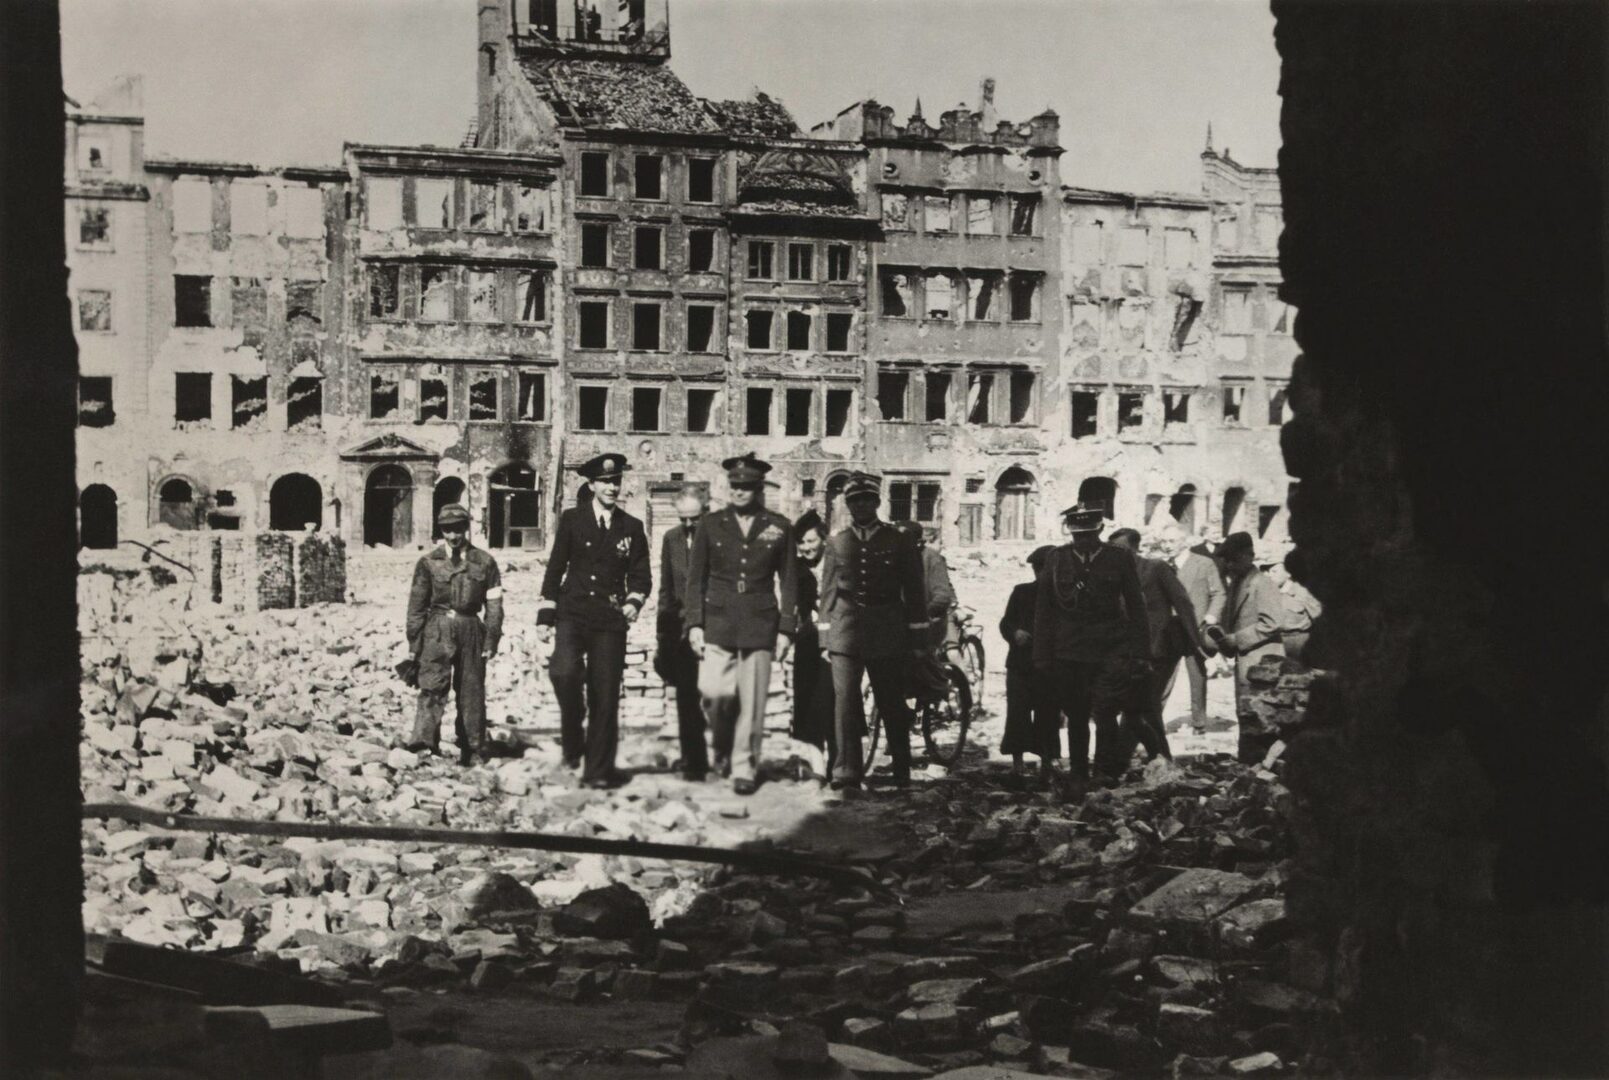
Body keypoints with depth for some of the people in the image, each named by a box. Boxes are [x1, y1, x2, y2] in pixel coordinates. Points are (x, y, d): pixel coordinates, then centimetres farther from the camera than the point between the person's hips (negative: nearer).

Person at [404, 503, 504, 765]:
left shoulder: (484, 562, 6)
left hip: (471, 629, 1)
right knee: (432, 685, -14)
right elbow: (417, 605, 8)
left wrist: (491, 640, 1)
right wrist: (414, 641, 3)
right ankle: (424, 738, -23)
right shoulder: (429, 563, 6)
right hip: (437, 629, -1)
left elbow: (494, 605, 7)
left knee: (471, 690, 5)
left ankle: (472, 747, 14)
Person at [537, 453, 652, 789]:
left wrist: (634, 601, -8)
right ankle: (572, 736, -4)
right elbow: (555, 569, 6)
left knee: (605, 695, 0)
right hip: (572, 613, -2)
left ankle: (598, 769, 9)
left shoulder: (632, 528, 10)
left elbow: (641, 575, 14)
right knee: (564, 670, -27)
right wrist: (545, 617, 1)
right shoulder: (571, 520, 6)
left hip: (610, 621, 2)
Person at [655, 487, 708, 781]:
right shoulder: (671, 539, 9)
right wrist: (662, 635, 11)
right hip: (681, 630, 3)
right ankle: (693, 763, 9)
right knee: (687, 699, 3)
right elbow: (666, 589, 14)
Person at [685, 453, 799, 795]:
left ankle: (745, 767, 9)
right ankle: (723, 743, 17)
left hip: (760, 625, 0)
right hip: (718, 622, 0)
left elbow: (789, 583, 7)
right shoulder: (711, 525, 7)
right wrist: (695, 623, 0)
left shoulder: (779, 528, 5)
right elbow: (695, 578, 8)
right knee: (714, 691, -12)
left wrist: (786, 629, 2)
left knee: (752, 701, -1)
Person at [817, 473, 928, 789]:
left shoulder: (899, 542, 6)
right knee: (844, 700, -10)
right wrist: (825, 639, 7)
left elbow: (914, 593, 7)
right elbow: (828, 593, 12)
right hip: (845, 632, 1)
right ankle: (846, 771, -11)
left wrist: (918, 640, 4)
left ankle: (902, 770, 16)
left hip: (888, 634, -1)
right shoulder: (836, 544, 10)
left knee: (892, 703, 4)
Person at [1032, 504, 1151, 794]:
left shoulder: (1120, 559, 2)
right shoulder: (1056, 560, 5)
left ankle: (1107, 768, 3)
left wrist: (1141, 654, 2)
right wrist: (1042, 656, 4)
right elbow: (1043, 610, 7)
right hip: (1069, 651, 2)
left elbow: (1136, 609, 5)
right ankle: (1078, 775, 24)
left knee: (1104, 711, -16)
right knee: (1076, 716, 10)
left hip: (1111, 650, -2)